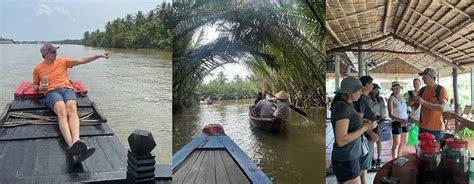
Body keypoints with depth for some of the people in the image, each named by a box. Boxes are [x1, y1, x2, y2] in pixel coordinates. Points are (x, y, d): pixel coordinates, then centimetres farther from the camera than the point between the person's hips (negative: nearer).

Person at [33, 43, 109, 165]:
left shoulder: (62, 62, 21)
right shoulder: (38, 68, 20)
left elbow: (82, 60, 14)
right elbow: (34, 85, 30)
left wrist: (99, 55, 4)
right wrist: (40, 88, 4)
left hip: (67, 89, 2)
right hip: (51, 92, -1)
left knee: (72, 109, -34)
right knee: (62, 111, -35)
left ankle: (75, 143, -60)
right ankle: (72, 146, -60)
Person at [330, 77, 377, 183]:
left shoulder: (345, 105, 9)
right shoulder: (343, 107, -20)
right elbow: (341, 140, -25)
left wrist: (362, 125, 5)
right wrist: (365, 128, -20)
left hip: (349, 156, 9)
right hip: (346, 160, -9)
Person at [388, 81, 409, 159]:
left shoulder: (402, 98, 10)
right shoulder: (391, 99, -9)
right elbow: (390, 114, -17)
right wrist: (400, 120, -29)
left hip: (405, 122, 7)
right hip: (397, 122, -7)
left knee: (404, 142, 15)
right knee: (396, 144, -3)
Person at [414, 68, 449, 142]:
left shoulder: (441, 89, -7)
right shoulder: (422, 90, 8)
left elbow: (443, 108, -21)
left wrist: (424, 102, -25)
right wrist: (414, 101, -8)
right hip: (423, 127, 5)